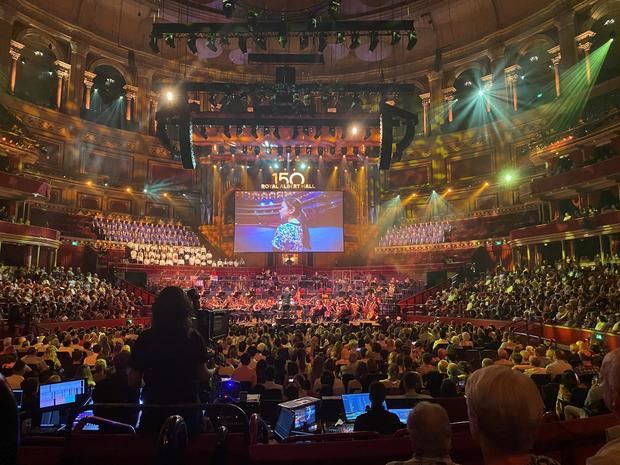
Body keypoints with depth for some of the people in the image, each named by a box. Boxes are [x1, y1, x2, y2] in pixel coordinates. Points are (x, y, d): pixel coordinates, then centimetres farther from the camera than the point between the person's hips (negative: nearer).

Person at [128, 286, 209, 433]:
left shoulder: (146, 338, -10)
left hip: (154, 413, 0)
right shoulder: (193, 337, -12)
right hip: (188, 411, 0)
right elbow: (203, 375, -8)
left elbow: (133, 381, -6)